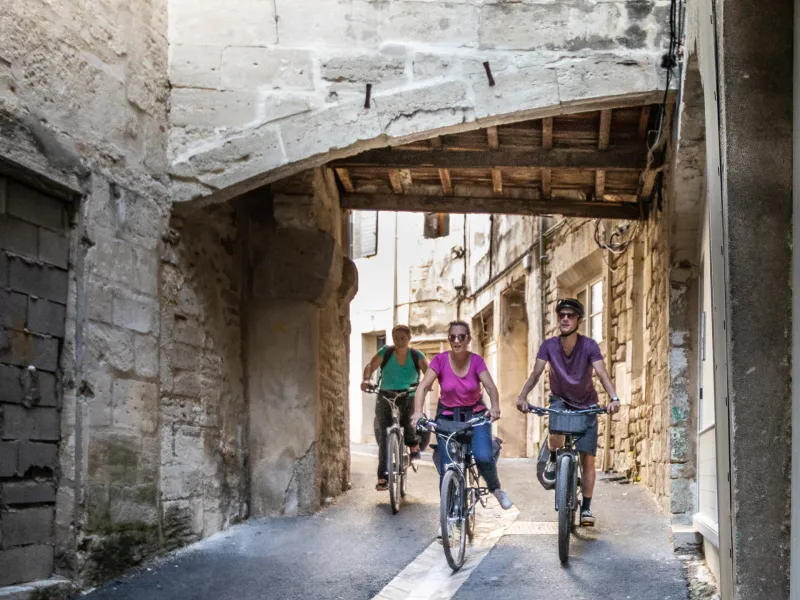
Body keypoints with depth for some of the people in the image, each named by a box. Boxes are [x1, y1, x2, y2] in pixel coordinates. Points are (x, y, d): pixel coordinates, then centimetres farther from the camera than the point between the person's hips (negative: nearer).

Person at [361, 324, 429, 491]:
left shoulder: (416, 355, -2)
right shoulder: (385, 352, -3)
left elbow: (428, 371, -15)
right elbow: (370, 366, -14)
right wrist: (366, 379, -35)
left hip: (408, 398, 0)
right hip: (385, 398, 0)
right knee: (383, 435, -8)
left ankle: (413, 443, 11)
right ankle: (383, 475, -5)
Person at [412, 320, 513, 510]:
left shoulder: (476, 361, -10)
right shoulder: (440, 360, -12)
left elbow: (490, 386, -21)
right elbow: (423, 387, -19)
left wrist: (495, 406, -41)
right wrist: (418, 411, -36)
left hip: (475, 414, 0)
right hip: (447, 416, 0)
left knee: (484, 457, -20)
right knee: (447, 468, -8)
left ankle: (496, 488, 11)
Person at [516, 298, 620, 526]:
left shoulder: (589, 346, -19)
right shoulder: (549, 345, -15)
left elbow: (602, 373, -30)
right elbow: (536, 373, -23)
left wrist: (614, 398, -48)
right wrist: (522, 396, -41)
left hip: (586, 404, 0)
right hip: (560, 399, 0)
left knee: (587, 458, -4)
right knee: (557, 432, -33)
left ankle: (586, 509, 8)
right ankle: (553, 460, 1)